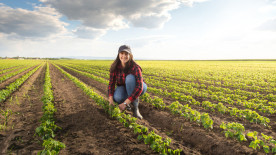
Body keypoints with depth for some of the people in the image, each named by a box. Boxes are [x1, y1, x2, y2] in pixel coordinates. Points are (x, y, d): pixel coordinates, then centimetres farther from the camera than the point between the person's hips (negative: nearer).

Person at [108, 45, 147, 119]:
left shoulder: (135, 67, -31)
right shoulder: (115, 67, -18)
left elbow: (139, 87, -39)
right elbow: (111, 83, -16)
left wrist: (125, 103, -45)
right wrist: (111, 99, -34)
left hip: (137, 89, -2)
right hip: (123, 88, 2)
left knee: (129, 77, -37)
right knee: (117, 97, -35)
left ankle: (135, 108, -24)